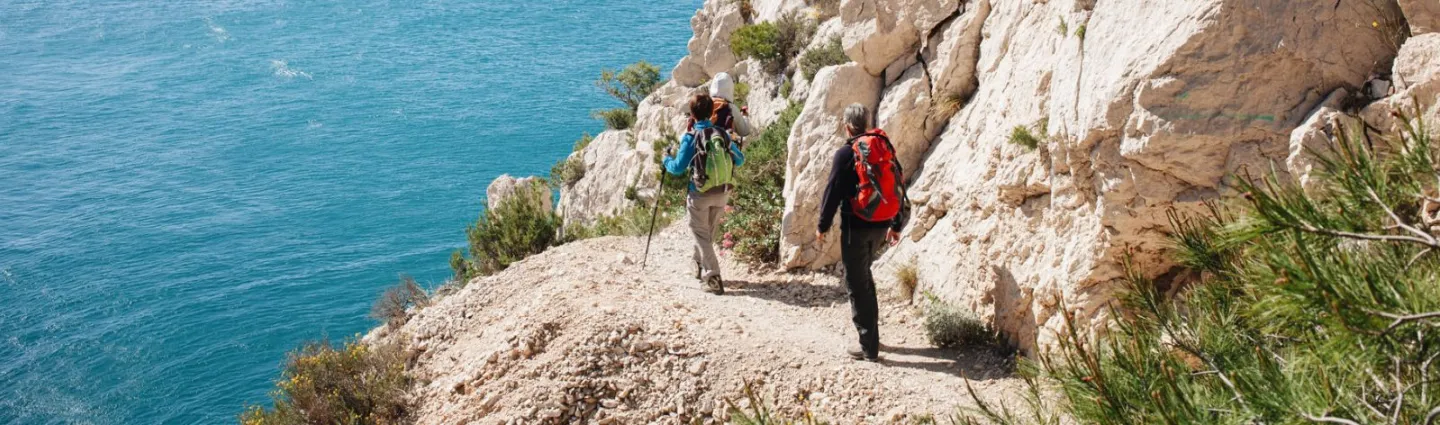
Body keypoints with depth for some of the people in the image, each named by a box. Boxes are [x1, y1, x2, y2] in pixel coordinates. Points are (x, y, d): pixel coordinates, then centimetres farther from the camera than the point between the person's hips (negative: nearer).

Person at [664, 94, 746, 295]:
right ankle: (702, 267, 41)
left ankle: (714, 278, -9)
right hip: (722, 193, 5)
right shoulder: (722, 134, 0)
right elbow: (740, 160, 9)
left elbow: (678, 168, -12)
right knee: (708, 232, 24)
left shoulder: (691, 137, -13)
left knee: (702, 235, 4)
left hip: (700, 194, -5)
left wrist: (667, 159, 8)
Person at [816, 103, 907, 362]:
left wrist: (823, 226, 0)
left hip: (856, 226, -7)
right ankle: (871, 334, 28)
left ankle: (869, 347, -1)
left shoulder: (846, 154, -11)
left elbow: (833, 192, -11)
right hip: (881, 226, 7)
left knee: (857, 284, 0)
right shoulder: (886, 149, 8)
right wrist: (896, 225, 22)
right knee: (864, 276, 23)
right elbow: (898, 188, 13)